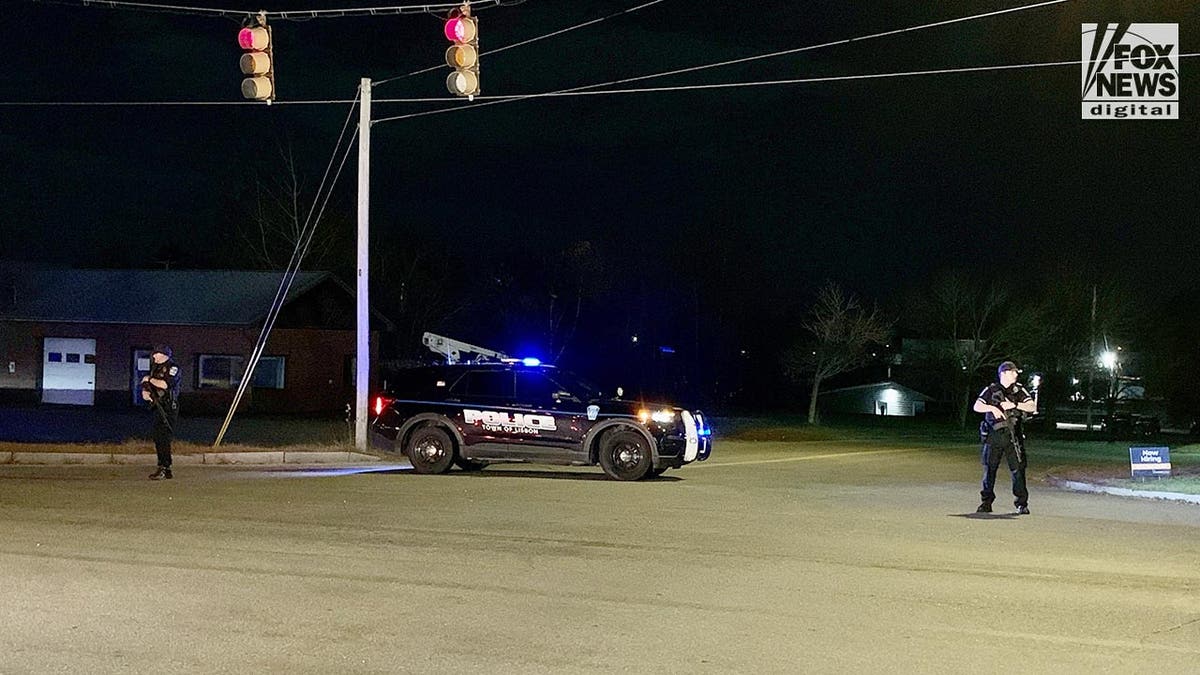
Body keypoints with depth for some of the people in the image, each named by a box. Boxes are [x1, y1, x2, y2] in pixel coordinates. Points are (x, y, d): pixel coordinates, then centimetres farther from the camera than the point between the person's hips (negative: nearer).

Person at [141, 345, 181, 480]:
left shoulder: (173, 368, -7)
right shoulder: (156, 368, 19)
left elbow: (165, 384, -22)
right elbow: (145, 385, 20)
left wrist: (149, 380, -8)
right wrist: (145, 391, -3)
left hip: (169, 409, -9)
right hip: (158, 408, 9)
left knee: (163, 438, -14)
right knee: (158, 439, 9)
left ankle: (163, 468, -16)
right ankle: (166, 471, 13)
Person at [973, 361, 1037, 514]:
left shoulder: (1019, 390, 9)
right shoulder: (991, 390, 6)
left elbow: (1032, 407, 0)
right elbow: (977, 406, -1)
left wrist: (1014, 405, -12)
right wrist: (992, 408, -16)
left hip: (1012, 436, 1)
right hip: (994, 435, -1)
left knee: (1018, 469, -4)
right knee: (990, 468, 4)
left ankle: (1021, 503, 2)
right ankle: (986, 502, 12)